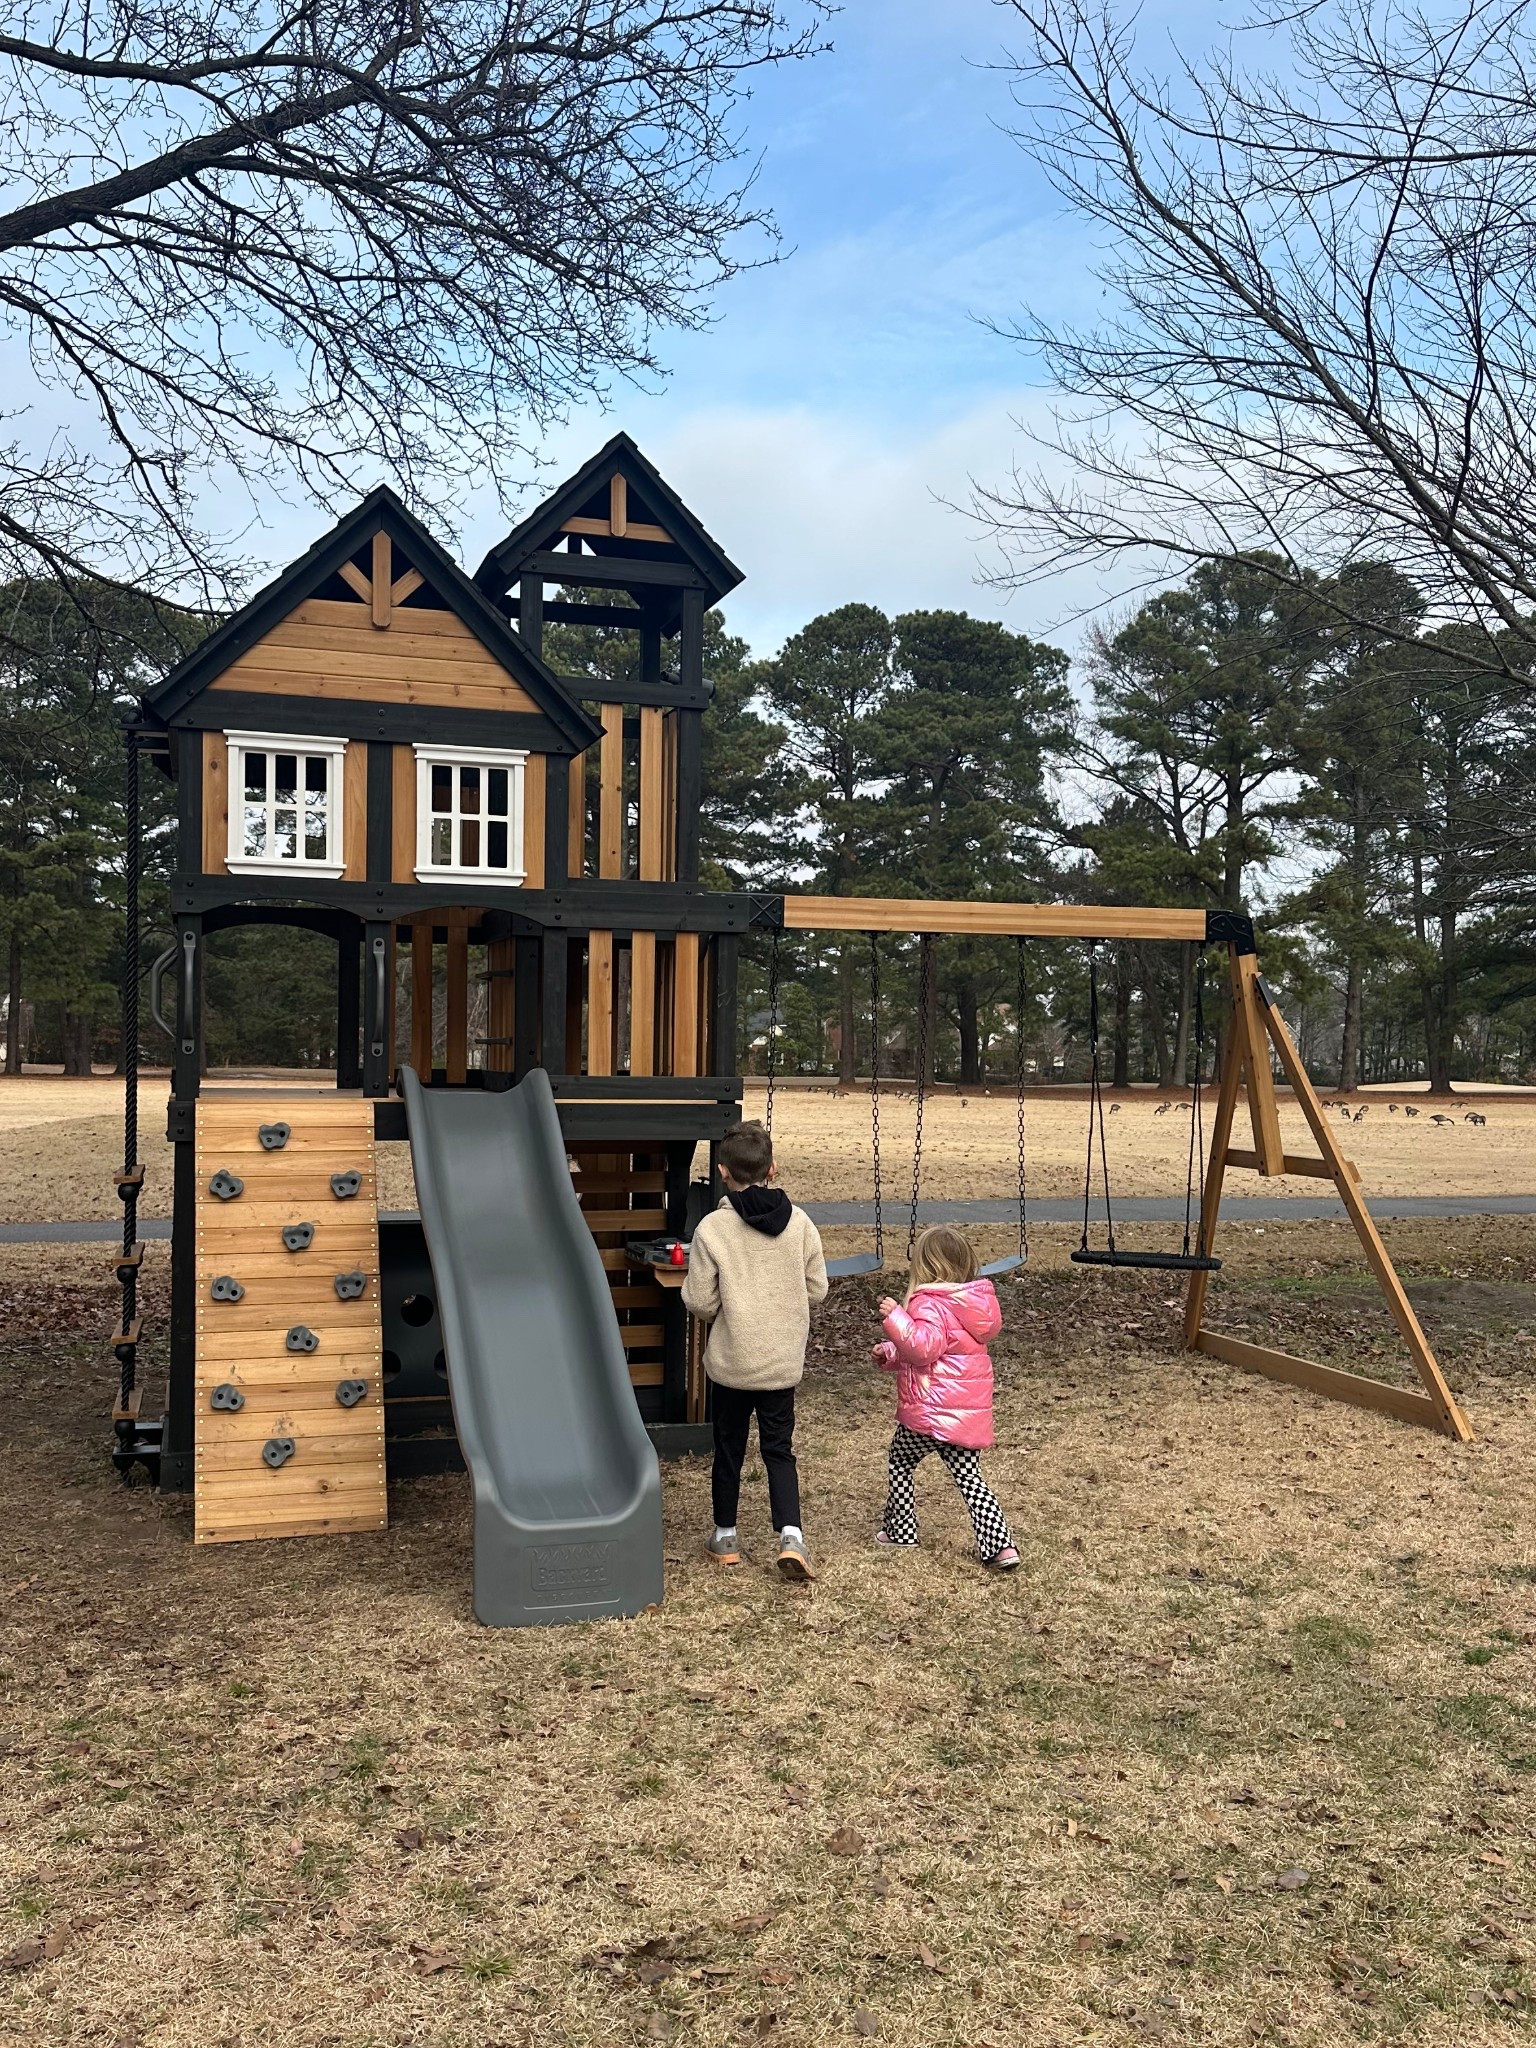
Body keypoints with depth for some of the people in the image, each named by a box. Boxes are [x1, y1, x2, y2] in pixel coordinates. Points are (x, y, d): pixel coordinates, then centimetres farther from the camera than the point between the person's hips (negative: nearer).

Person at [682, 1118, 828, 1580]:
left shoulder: (713, 1228, -15)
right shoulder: (799, 1222, -6)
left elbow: (698, 1303, -12)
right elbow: (817, 1290, 0)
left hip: (731, 1361, -2)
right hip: (783, 1362, 2)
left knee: (729, 1449, 15)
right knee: (779, 1449, 14)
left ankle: (725, 1538, 28)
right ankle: (791, 1535, -1)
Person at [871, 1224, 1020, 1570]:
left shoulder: (929, 1304, -16)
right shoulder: (969, 1302, 15)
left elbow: (924, 1346, -31)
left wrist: (895, 1317, -27)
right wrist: (889, 1354, 18)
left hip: (930, 1410, -8)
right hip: (969, 1410, 8)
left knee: (900, 1463, 14)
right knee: (969, 1477, 9)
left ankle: (899, 1532, 23)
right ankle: (1000, 1546, -1)